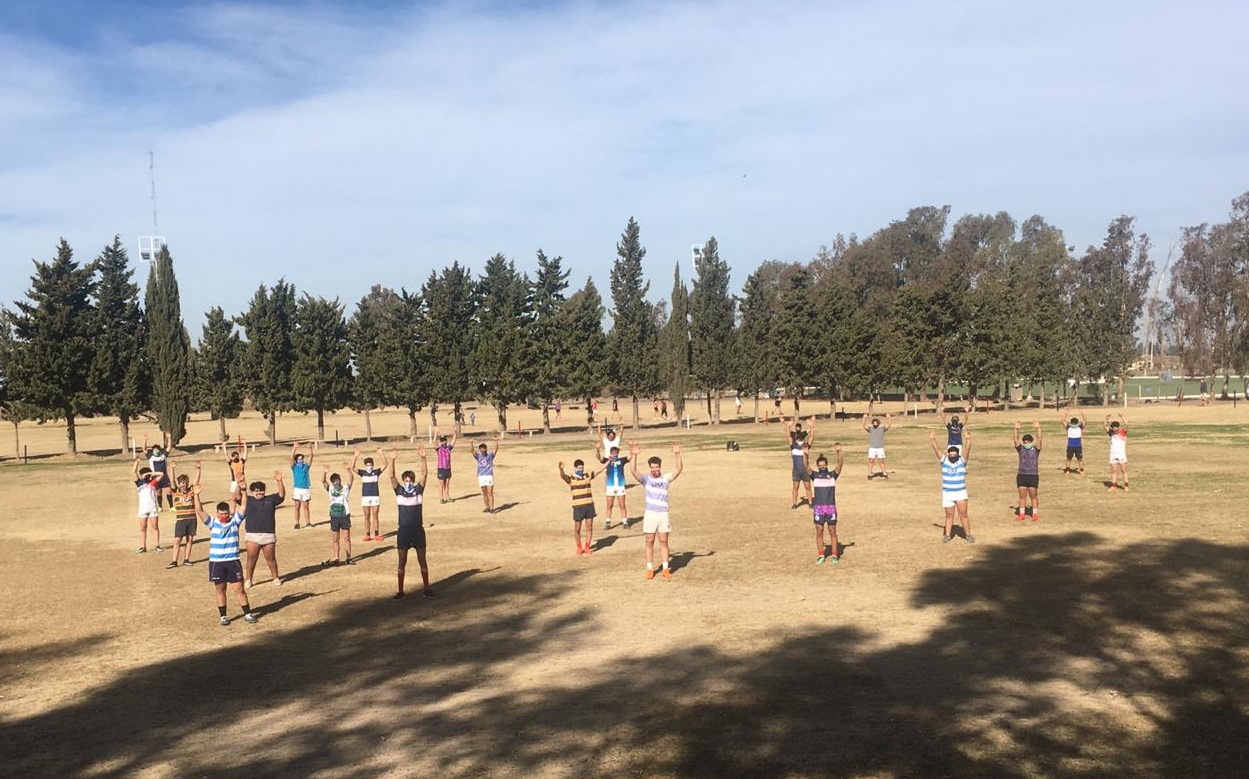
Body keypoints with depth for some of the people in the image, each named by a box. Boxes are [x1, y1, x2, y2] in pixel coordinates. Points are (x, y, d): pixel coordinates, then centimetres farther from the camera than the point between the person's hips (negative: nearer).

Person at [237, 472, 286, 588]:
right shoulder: (248, 500, 8)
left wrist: (279, 481, -18)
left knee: (271, 558, 9)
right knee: (251, 559, 6)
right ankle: (248, 579, 18)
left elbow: (282, 495, -3)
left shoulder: (270, 500, 9)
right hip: (252, 536, 0)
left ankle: (276, 578, 20)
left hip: (269, 536, 0)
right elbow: (237, 497, -6)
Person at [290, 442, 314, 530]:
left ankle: (308, 523, 10)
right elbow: (291, 457, -10)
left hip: (306, 489, 1)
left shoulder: (306, 466, 7)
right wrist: (295, 448, -21)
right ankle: (297, 524, 5)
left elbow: (310, 456, -2)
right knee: (297, 507, 2)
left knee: (306, 507, 6)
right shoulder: (294, 467, 3)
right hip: (297, 489, -1)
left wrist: (310, 448, -18)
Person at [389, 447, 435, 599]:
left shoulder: (418, 490, -1)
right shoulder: (399, 491, -1)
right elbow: (392, 476, -13)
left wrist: (422, 458, -26)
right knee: (402, 562, 7)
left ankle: (426, 588, 17)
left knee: (422, 560, 7)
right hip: (403, 531, 0)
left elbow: (425, 474, -13)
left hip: (418, 530, 0)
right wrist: (392, 460, -27)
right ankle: (400, 591, 15)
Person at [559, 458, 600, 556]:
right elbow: (562, 476, -24)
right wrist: (561, 469, -45)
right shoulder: (571, 479, -5)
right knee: (577, 529, 7)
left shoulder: (588, 476, 5)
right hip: (578, 506, -2)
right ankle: (579, 547, 26)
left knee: (589, 527, 5)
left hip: (589, 505, 2)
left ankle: (587, 548, 18)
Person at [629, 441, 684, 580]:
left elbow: (679, 470, -13)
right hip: (650, 514, -1)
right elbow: (633, 471, -19)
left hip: (663, 514, 1)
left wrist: (677, 455, -28)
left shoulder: (666, 478, 2)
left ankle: (666, 569, 12)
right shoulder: (645, 479, -2)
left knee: (663, 542, 6)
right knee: (649, 542, 5)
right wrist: (634, 455, -34)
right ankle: (650, 569, 13)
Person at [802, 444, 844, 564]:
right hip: (818, 508, 1)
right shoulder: (815, 476, 2)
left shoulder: (832, 475, 1)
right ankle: (821, 555, 16)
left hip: (831, 507, -1)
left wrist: (838, 452, -30)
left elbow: (840, 464, -14)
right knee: (819, 533, 6)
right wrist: (805, 454, -30)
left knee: (832, 532, 6)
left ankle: (834, 555, 15)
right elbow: (806, 466, -13)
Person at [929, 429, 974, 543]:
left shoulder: (962, 461, -3)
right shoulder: (944, 461, 0)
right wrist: (932, 440, -27)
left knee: (963, 514, -4)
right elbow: (937, 451, -12)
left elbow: (966, 450, -18)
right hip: (947, 493, 1)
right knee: (949, 515, 9)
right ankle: (947, 535, 17)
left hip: (961, 493, -1)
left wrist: (968, 440, -35)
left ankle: (968, 535, 6)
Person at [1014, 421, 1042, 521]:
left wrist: (1038, 428, -23)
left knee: (1033, 496, 3)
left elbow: (1039, 439, -11)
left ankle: (1035, 514, 13)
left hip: (1033, 476, -2)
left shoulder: (1035, 449, 2)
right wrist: (1016, 429, -20)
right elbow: (1016, 439, -7)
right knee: (1022, 496, 6)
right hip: (1021, 475, 2)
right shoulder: (1020, 449, 6)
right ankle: (1021, 514, 14)